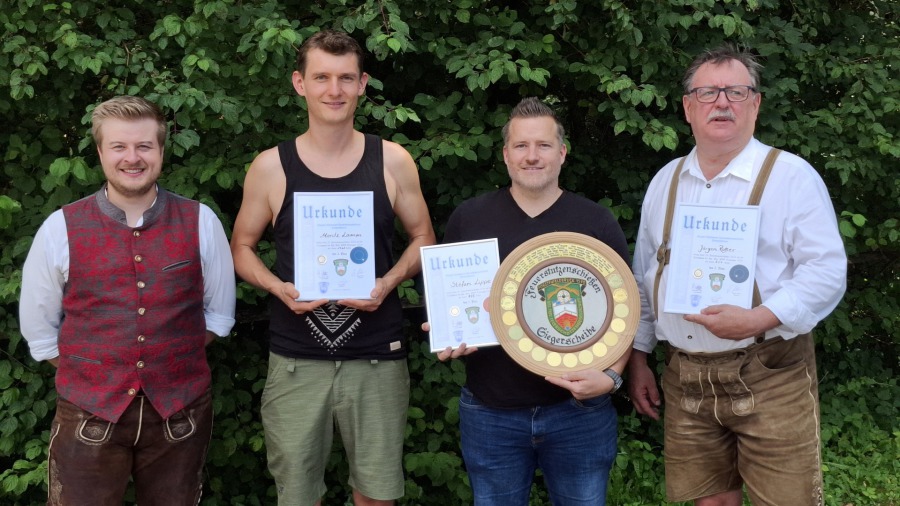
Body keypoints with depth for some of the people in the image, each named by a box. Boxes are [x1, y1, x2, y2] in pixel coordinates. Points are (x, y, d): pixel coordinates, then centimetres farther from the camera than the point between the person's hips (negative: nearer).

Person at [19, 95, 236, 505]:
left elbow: (219, 314, 8)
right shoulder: (60, 229, -4)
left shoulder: (201, 223, -2)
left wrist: (173, 362, 1)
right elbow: (38, 327, 5)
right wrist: (94, 375, 2)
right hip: (89, 413, -1)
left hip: (181, 410, 1)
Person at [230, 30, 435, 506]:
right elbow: (242, 247, 8)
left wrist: (388, 282, -9)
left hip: (377, 357, 1)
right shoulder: (270, 166, -2)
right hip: (296, 361, 0)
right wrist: (279, 288, -12)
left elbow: (423, 238, 9)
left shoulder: (392, 161, 0)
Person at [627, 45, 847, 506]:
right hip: (685, 379, 4)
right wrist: (637, 360, 14)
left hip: (770, 377, -4)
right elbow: (643, 280, 16)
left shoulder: (792, 176, -4)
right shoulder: (665, 182, 12)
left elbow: (827, 272, -10)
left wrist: (759, 319, -23)